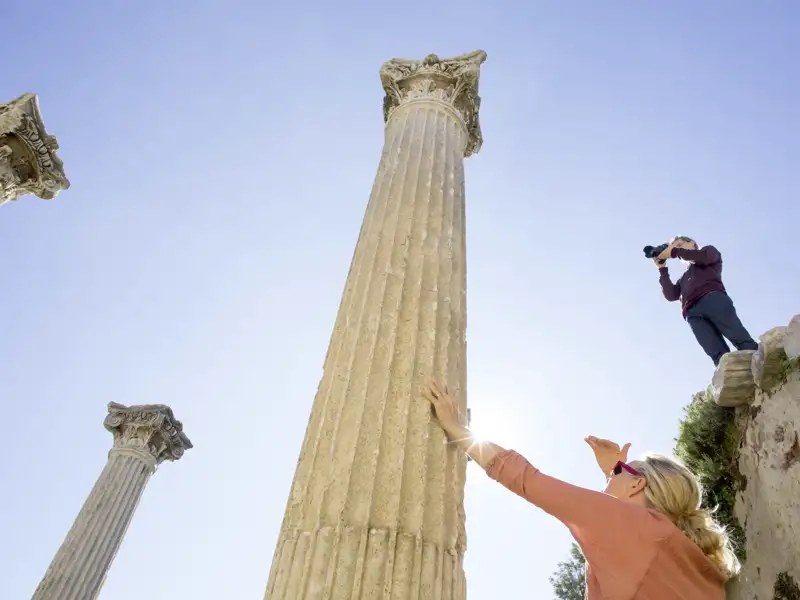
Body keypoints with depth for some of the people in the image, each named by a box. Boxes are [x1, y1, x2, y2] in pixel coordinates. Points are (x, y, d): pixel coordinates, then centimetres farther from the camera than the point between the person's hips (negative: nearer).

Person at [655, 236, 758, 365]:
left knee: (742, 340, -19)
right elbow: (671, 295, 22)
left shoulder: (709, 251, 30)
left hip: (713, 298, -2)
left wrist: (674, 252, 11)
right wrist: (662, 269, 23)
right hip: (693, 313, 2)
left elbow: (703, 257, 3)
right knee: (720, 355, -22)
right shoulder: (684, 278, 41)